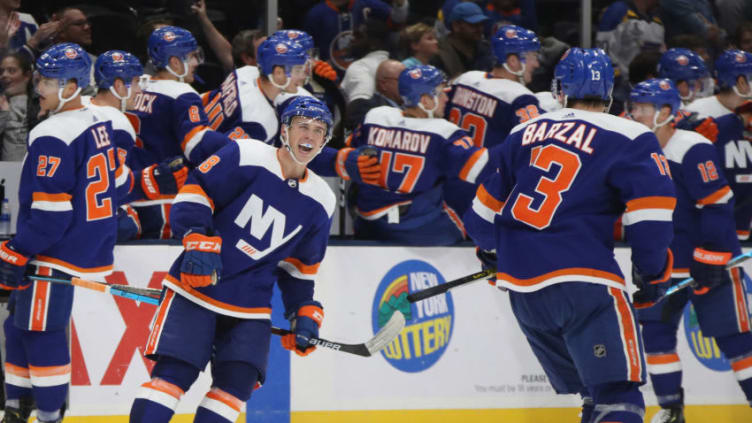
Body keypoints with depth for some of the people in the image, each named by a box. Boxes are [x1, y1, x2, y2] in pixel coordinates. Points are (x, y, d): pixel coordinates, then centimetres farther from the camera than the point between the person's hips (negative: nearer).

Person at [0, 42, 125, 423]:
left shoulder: (53, 138, -19)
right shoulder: (100, 124, 9)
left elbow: (50, 209, -22)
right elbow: (116, 179, 19)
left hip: (58, 253, -10)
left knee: (41, 333, -4)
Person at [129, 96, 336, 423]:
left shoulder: (320, 203, 9)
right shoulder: (246, 157, -8)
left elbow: (299, 265, 18)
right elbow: (195, 190, -9)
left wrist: (305, 312, 10)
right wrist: (198, 240, -21)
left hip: (250, 305, 5)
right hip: (195, 287, -5)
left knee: (238, 380, -7)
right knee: (174, 372, -13)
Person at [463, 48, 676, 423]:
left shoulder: (526, 132, 16)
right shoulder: (630, 140, -1)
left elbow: (489, 200, 24)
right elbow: (650, 214, -9)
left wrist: (489, 248, 42)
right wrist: (652, 275, 4)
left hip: (522, 286, 6)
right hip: (582, 277, -6)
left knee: (594, 392, 18)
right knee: (618, 393, -12)